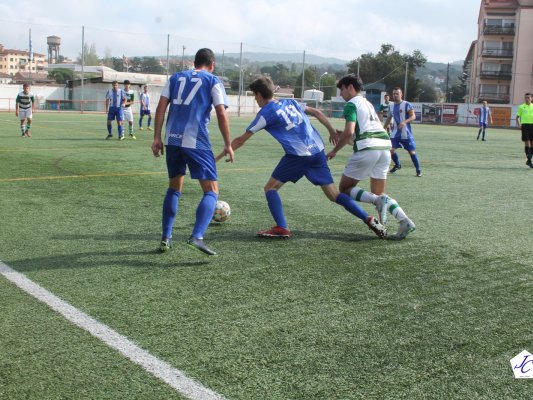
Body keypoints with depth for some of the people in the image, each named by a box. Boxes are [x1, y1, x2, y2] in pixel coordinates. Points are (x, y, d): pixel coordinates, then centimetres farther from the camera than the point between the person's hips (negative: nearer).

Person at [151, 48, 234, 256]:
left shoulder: (176, 77, 18)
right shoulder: (213, 81, 7)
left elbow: (161, 107, 8)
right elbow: (221, 114, -3)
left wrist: (157, 138, 8)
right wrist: (228, 145, 1)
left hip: (172, 140, 5)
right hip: (196, 142, -5)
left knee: (174, 188, 20)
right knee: (211, 191, -1)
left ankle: (165, 238, 18)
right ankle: (197, 237, -20)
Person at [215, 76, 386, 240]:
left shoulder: (265, 113, 0)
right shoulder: (289, 102, 18)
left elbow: (241, 140, 3)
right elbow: (317, 112, 18)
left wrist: (219, 156, 11)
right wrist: (333, 132, 25)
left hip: (298, 155, -7)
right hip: (318, 151, 7)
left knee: (271, 188, 6)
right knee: (334, 194, 11)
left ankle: (282, 228, -7)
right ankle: (369, 220, 2)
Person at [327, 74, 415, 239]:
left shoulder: (351, 104, 0)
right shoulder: (368, 103, 26)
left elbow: (348, 132, -13)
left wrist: (334, 150, -1)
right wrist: (344, 136, 23)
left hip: (367, 148, -8)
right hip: (385, 146, 8)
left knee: (345, 189, 6)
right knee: (378, 193, 16)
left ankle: (378, 201, -18)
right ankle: (405, 221, -5)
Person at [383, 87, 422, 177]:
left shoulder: (407, 105, -8)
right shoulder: (392, 107, 11)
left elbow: (413, 116, -14)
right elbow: (389, 119, 22)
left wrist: (405, 122, -31)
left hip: (406, 133, -5)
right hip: (395, 133, 5)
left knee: (411, 151, -2)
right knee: (391, 150, -3)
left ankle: (418, 170, 10)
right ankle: (397, 165, 23)